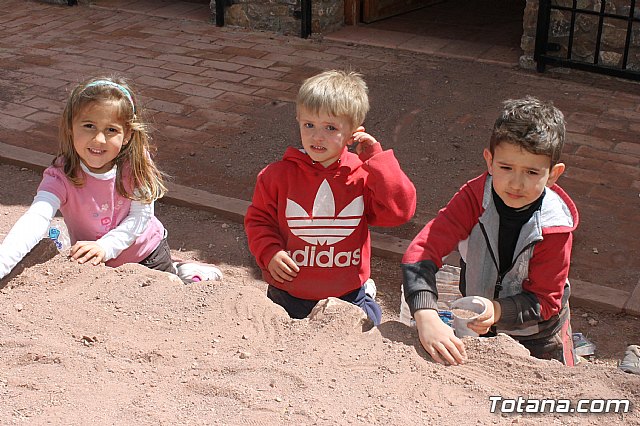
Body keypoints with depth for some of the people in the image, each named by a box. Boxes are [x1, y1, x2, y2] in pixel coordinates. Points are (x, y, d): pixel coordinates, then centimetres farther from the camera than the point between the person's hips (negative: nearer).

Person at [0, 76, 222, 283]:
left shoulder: (136, 162, -23)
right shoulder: (61, 177, -28)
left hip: (147, 253, 0)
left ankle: (181, 272, 37)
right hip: (95, 265, 0)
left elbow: (140, 217, -20)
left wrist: (104, 247, -35)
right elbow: (35, 220, -43)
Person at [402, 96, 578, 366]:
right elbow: (421, 251, -37)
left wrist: (498, 311, -42)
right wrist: (427, 318, -52)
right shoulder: (474, 198, -27)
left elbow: (545, 300, -22)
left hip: (539, 335, -1)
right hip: (478, 326, 1)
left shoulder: (554, 225, -28)